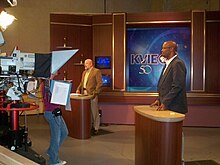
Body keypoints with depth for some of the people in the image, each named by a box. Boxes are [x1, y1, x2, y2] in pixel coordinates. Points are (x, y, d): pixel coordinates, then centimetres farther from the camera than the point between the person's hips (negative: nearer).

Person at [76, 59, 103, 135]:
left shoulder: (97, 71, -5)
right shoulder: (84, 72, 19)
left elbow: (99, 83, -11)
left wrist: (95, 93, -17)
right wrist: (78, 89, 8)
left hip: (92, 94, -7)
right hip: (84, 94, 7)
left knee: (94, 112, -1)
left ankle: (95, 128, 9)